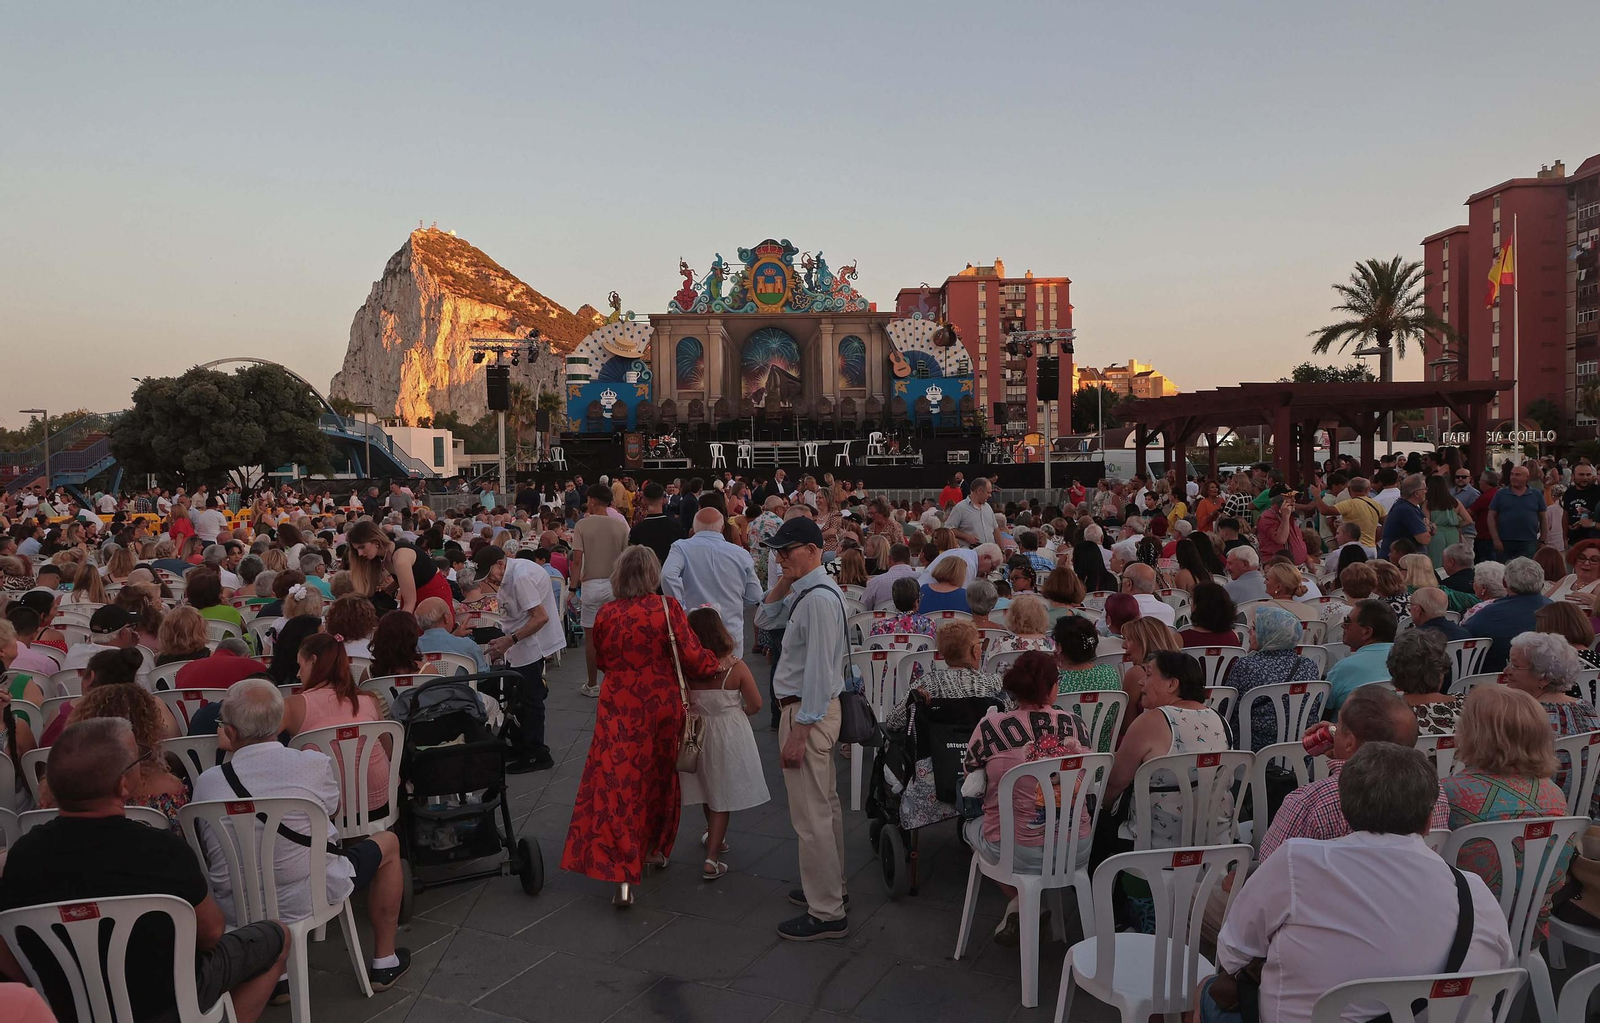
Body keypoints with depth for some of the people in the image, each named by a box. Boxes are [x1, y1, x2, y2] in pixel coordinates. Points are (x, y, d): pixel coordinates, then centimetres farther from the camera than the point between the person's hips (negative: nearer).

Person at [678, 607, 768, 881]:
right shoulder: (735, 666, -16)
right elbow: (755, 704, -9)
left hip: (697, 733, 2)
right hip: (729, 733, -2)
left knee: (709, 789, 23)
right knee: (722, 798, 7)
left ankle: (714, 837, 44)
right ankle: (711, 858, 4)